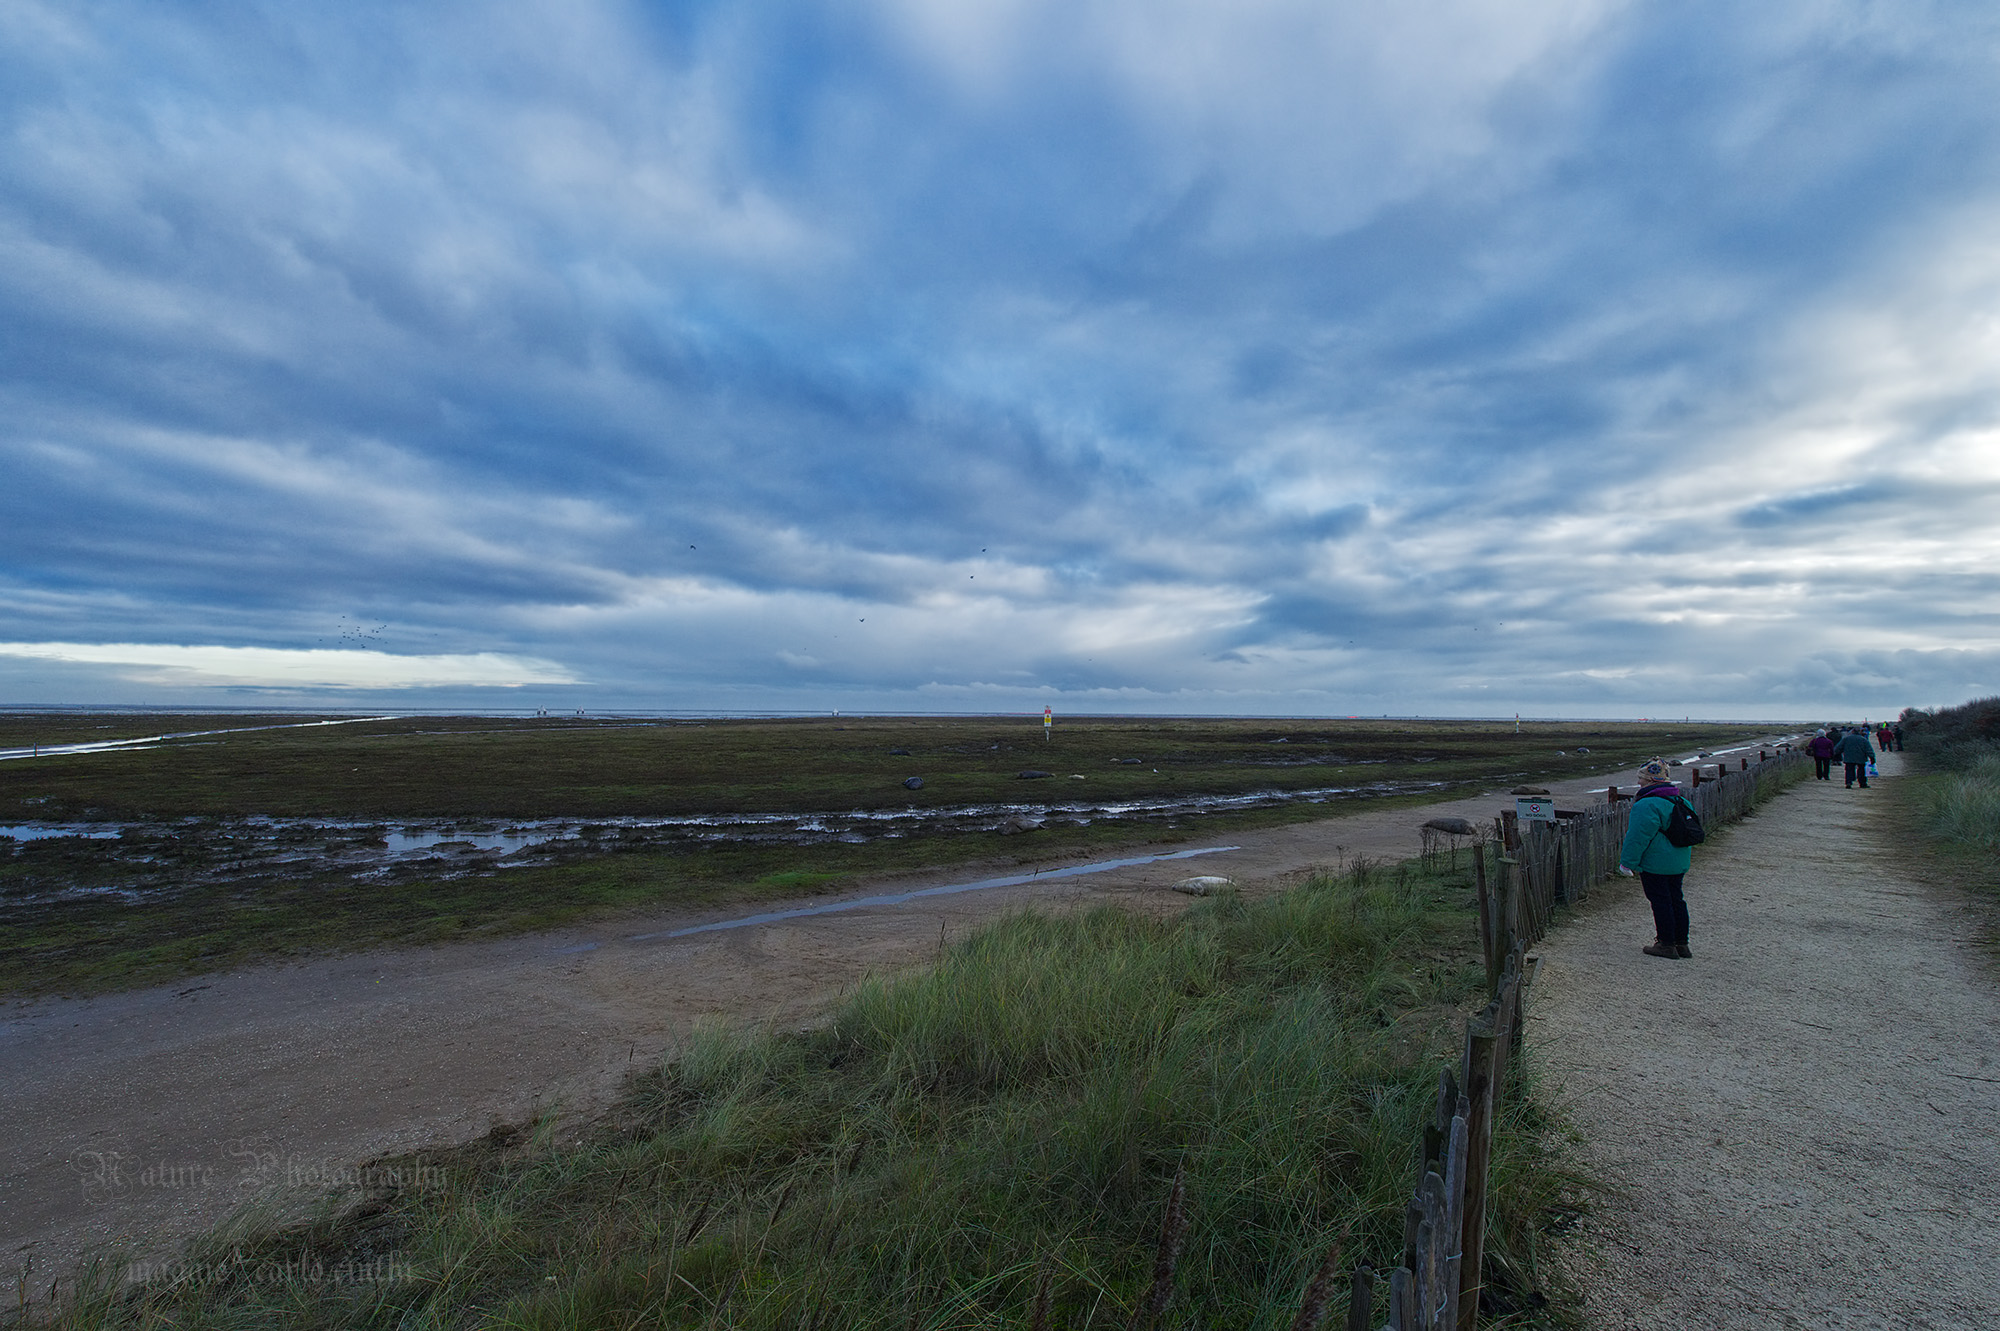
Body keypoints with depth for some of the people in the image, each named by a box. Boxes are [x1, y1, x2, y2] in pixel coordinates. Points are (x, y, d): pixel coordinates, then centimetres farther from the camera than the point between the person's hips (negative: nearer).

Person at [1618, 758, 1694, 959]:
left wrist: (1627, 862, -13)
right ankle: (1681, 944, 23)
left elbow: (1638, 836, -20)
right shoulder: (1679, 800, 10)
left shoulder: (1648, 805, -21)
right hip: (1679, 863, 9)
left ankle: (1667, 945, 6)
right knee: (1676, 899, 15)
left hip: (1655, 862, -9)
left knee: (1660, 901, -1)